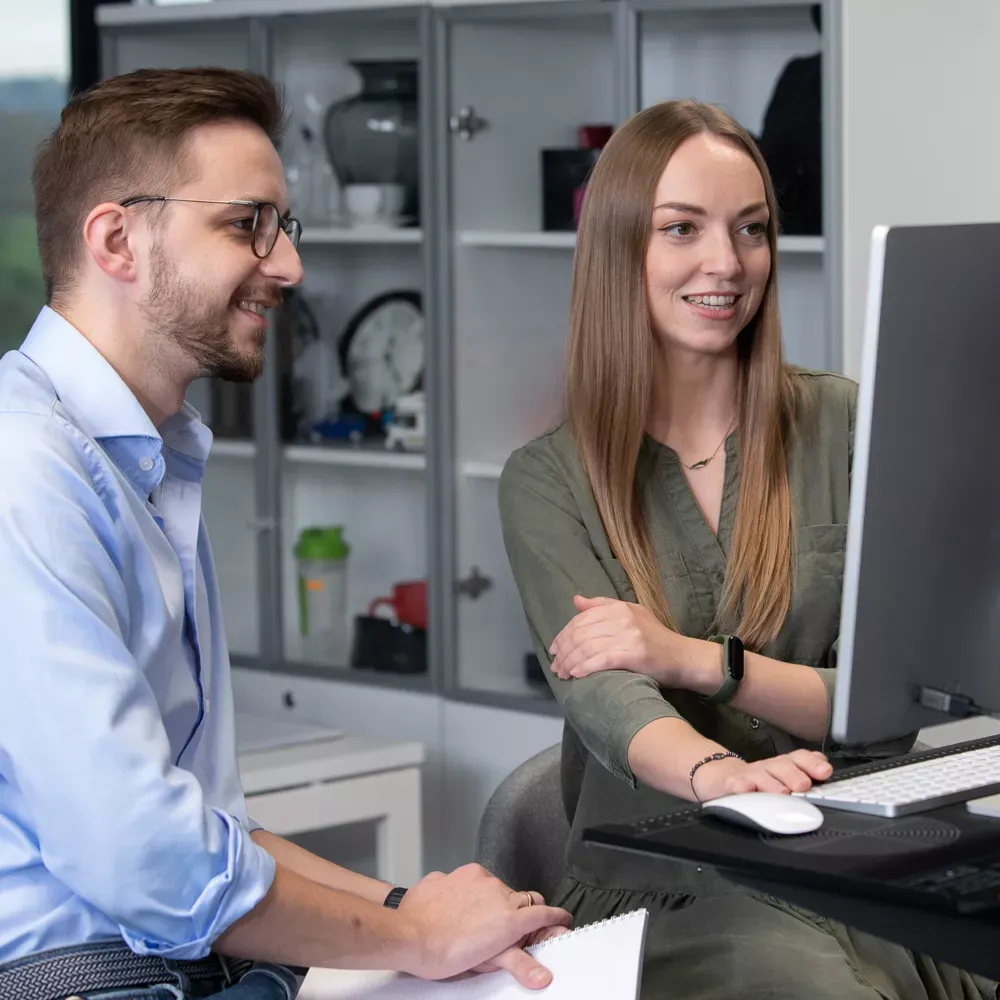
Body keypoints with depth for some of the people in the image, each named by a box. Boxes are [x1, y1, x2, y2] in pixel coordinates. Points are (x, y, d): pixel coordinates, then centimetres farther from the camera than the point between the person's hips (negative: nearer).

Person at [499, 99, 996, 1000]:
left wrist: (697, 659, -12)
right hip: (662, 885, -2)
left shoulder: (843, 424, 8)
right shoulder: (547, 481, 5)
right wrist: (717, 774, -35)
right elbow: (602, 693, -12)